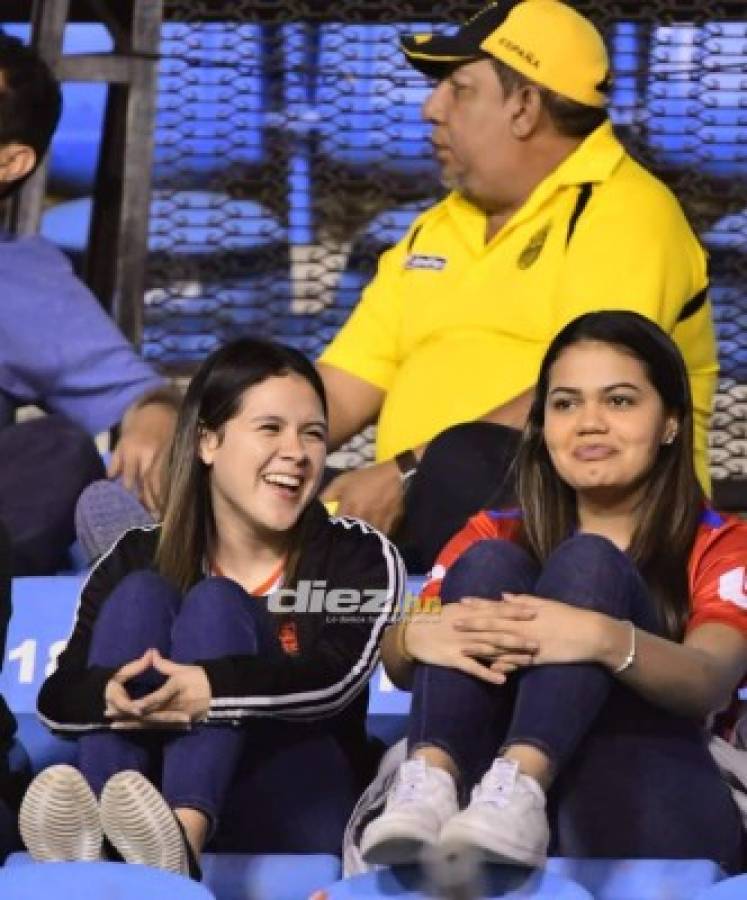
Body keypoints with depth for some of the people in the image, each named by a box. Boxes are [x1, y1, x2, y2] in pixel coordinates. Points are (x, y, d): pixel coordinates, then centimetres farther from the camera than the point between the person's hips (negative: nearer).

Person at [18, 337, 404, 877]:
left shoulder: (357, 556, 7)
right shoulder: (138, 558, 11)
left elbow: (337, 676, -14)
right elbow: (57, 699, -3)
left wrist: (216, 691, -34)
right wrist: (108, 696, -28)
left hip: (299, 817, -2)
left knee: (215, 605, -19)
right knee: (141, 595, -13)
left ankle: (183, 839, -50)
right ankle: (95, 834, -41)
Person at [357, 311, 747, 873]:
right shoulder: (498, 535, 21)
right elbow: (397, 667, 5)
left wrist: (609, 640, -32)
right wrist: (415, 636, -21)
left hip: (659, 807, -2)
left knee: (587, 564, -18)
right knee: (490, 565, -12)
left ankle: (518, 791, -45)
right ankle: (429, 785, -38)